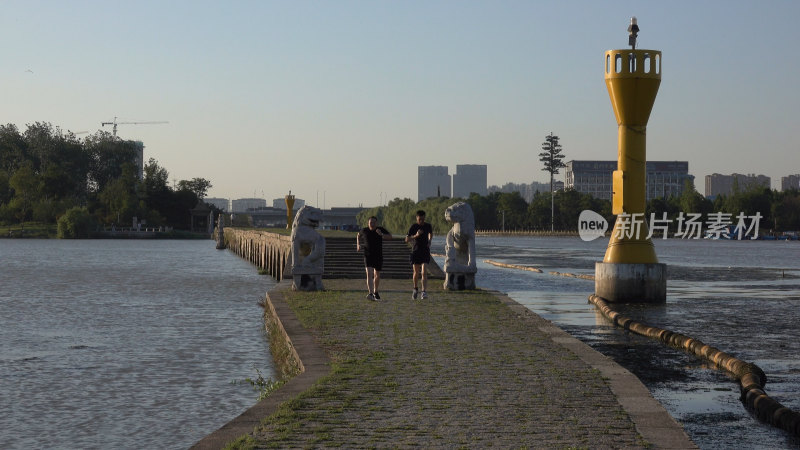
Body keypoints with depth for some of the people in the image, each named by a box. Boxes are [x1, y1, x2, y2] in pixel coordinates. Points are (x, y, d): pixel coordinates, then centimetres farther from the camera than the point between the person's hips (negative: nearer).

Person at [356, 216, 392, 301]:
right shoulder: (364, 230, -1)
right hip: (368, 256, -1)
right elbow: (358, 235, 20)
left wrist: (381, 234, -29)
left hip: (378, 256, 1)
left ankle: (375, 292, 37)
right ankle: (370, 294, -29)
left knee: (377, 275, 14)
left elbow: (390, 237, -12)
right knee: (369, 274, -19)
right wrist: (358, 245, 5)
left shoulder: (381, 229, -4)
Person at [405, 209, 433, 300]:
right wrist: (415, 236, -25)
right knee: (416, 272, 8)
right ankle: (416, 289, 31)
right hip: (415, 251, 0)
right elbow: (407, 239, -11)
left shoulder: (428, 226, 2)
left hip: (425, 251, 0)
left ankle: (424, 292, -19)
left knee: (424, 272, -13)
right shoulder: (413, 227, -5)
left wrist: (429, 241, 8)